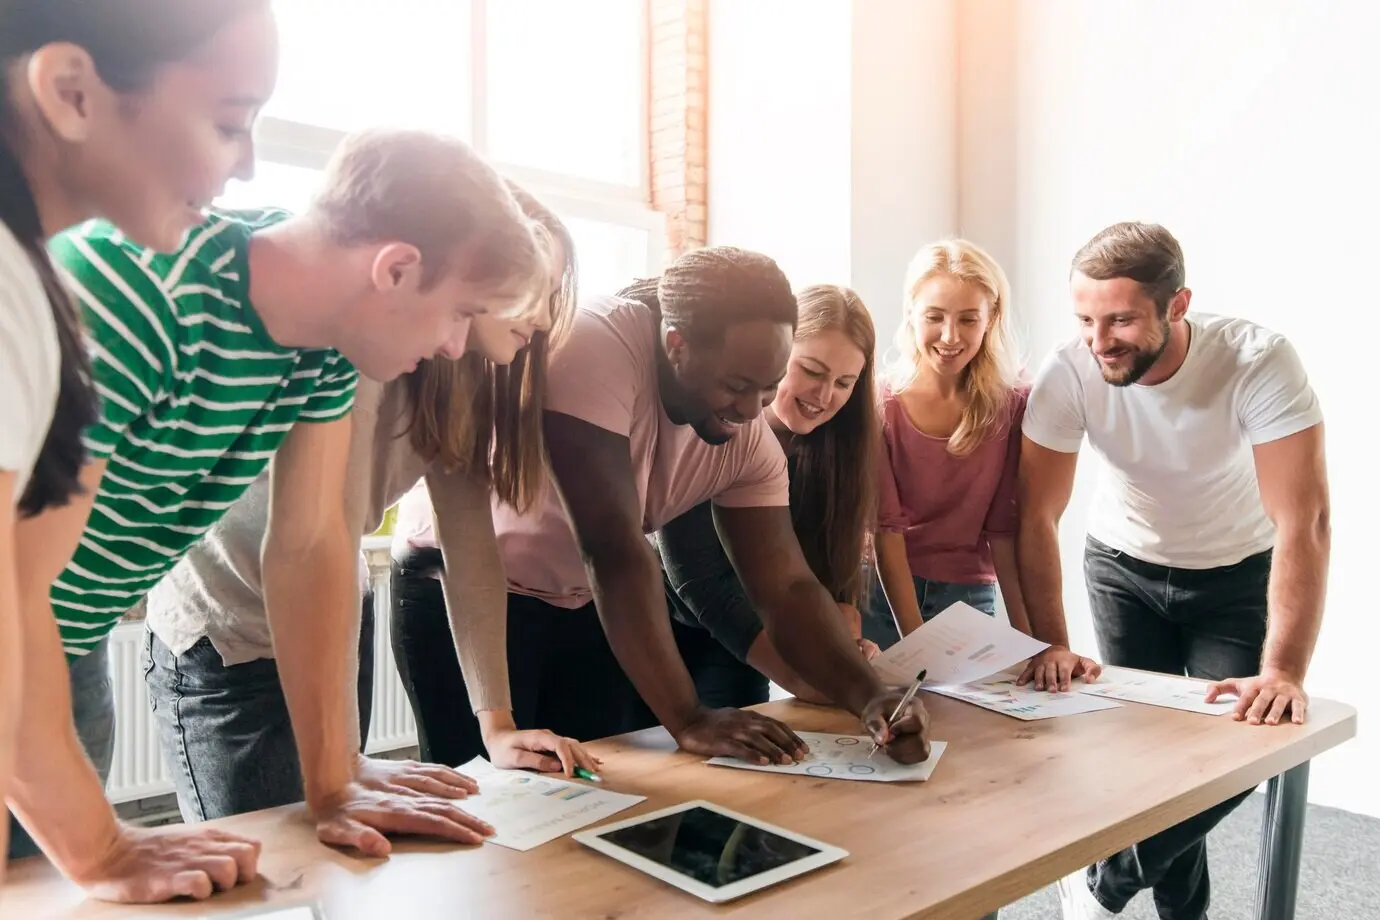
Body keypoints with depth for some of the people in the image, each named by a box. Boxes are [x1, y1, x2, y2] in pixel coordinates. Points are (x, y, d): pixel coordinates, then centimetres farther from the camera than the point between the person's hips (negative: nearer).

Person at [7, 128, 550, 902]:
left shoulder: (327, 329, -11)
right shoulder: (127, 293, -33)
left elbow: (313, 546, -8)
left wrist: (336, 782, -9)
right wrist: (101, 853, -30)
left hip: (70, 657, 6)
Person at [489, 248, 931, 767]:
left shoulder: (749, 437, -12)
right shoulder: (595, 347, -31)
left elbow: (786, 588, -10)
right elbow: (614, 547, -33)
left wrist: (869, 697, -26)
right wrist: (688, 720, -30)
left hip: (582, 605, 5)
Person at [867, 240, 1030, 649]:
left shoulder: (1013, 408, -4)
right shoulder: (882, 404, -10)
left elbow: (1003, 528, -2)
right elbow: (886, 528, -12)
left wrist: (1024, 637, -7)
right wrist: (916, 640, -18)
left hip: (968, 597, 1)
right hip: (882, 592, -1)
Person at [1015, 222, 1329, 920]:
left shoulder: (1260, 362, -31)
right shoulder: (1068, 375, -26)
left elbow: (1303, 522, -33)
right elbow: (1037, 517, -23)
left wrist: (1283, 671, -42)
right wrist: (1051, 645, -31)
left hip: (1239, 574, 0)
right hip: (1125, 568, 1)